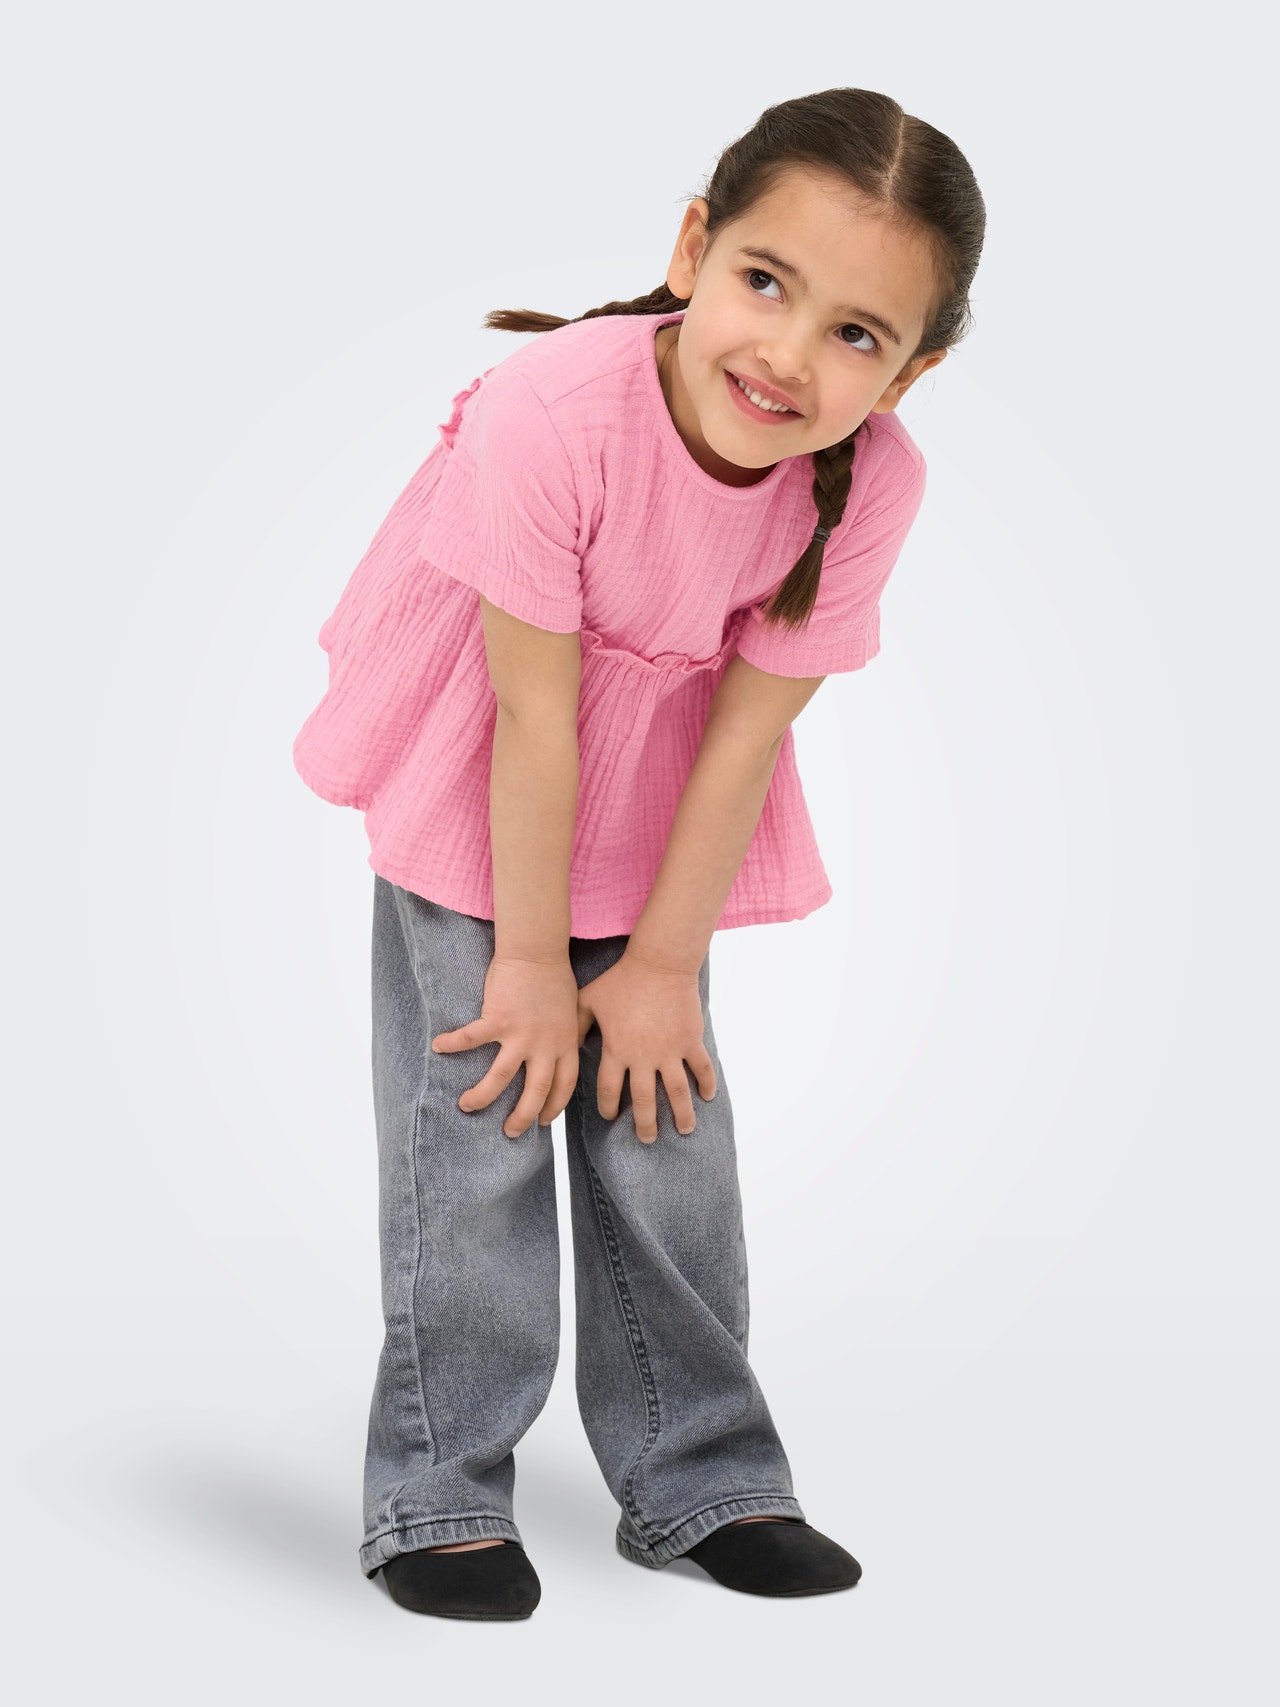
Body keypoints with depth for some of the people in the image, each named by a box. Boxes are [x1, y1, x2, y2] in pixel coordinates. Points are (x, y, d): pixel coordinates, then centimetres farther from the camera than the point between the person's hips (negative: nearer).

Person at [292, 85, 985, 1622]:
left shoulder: (874, 480, -24)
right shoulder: (553, 410, -35)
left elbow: (748, 727, -16)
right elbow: (534, 715, -27)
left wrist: (659, 964, -11)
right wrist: (529, 963, -18)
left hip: (651, 803, 3)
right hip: (477, 789, -3)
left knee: (667, 1120, 6)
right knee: (477, 1108, -5)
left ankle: (698, 1479, 21)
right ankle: (438, 1494, 8)